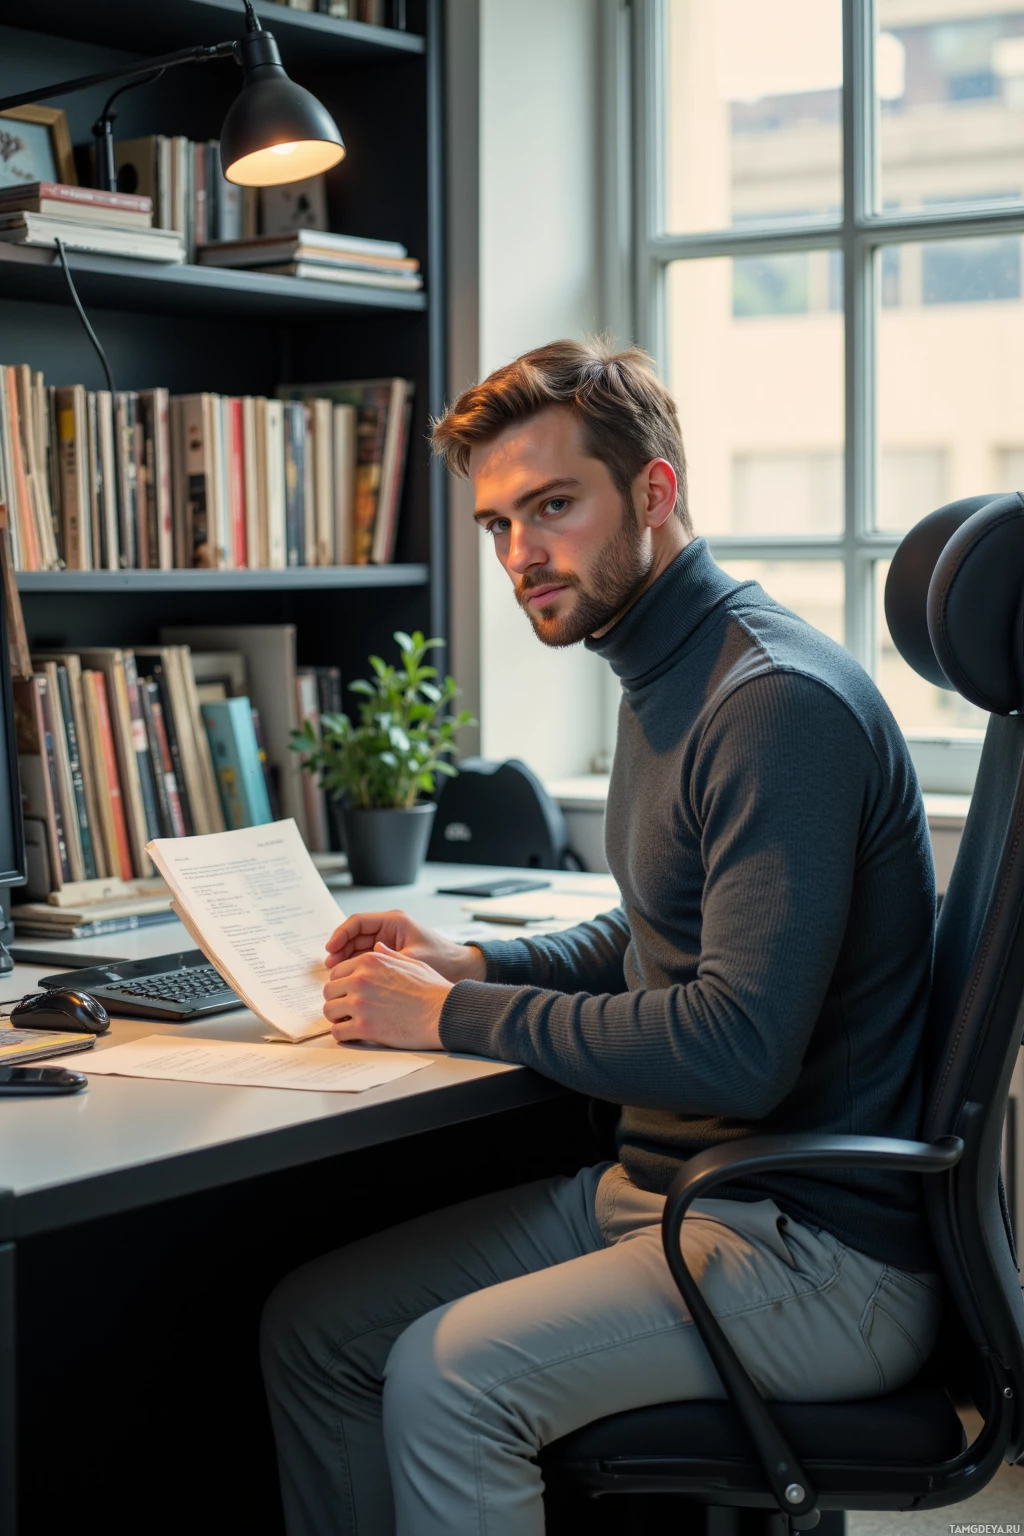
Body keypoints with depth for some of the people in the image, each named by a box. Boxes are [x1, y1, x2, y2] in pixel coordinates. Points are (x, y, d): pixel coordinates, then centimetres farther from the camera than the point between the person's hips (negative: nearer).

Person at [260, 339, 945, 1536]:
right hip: (657, 1190, 10)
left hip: (818, 1250, -10)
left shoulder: (778, 701, -21)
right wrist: (473, 965, 8)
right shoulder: (665, 681, 12)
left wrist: (455, 1019, -18)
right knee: (311, 1325, 4)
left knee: (448, 1375, -26)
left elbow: (738, 1050, -28)